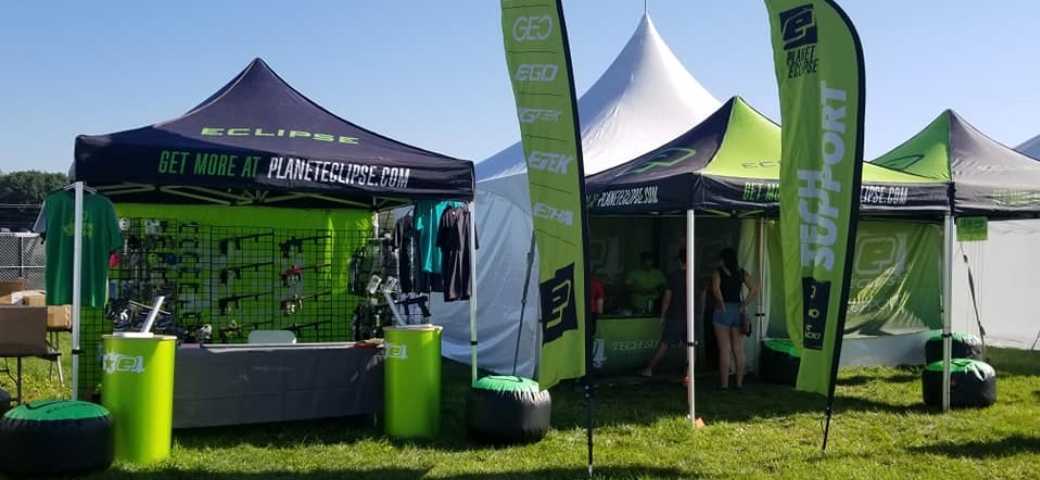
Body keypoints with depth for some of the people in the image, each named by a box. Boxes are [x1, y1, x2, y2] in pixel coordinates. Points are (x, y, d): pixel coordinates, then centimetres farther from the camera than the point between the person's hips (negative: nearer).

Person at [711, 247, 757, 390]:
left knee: (724, 350, -1)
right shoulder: (742, 273, 7)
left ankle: (724, 384, 0)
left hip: (723, 310, -4)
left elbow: (715, 289, -22)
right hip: (738, 310, 4)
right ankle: (739, 383, 12)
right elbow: (753, 289, -5)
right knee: (738, 350, 9)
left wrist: (722, 305, -13)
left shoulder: (718, 272, -4)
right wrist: (744, 305, -2)